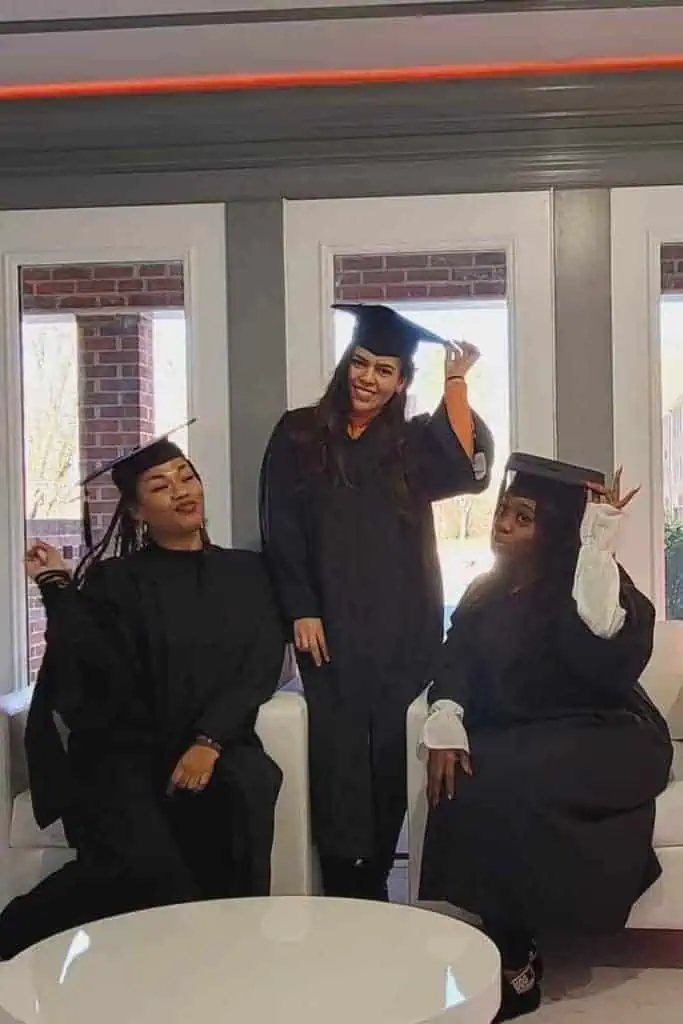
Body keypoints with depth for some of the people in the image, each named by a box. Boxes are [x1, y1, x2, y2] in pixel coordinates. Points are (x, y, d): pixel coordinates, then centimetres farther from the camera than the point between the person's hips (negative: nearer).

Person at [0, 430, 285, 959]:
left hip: (218, 745, 2)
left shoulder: (246, 572, 13)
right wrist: (59, 587, -10)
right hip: (125, 752, -1)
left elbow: (261, 667, 2)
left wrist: (208, 742, -12)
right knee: (146, 865, -30)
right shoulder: (114, 579, 7)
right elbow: (101, 674, -7)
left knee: (248, 789, -35)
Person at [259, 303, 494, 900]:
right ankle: (343, 891, 0)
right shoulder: (300, 434, 6)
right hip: (329, 623, -1)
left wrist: (456, 381, -10)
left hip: (402, 626, 2)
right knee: (338, 754, -6)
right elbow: (281, 529, 2)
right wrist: (300, 611, -7)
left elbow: (469, 468, -11)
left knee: (391, 754, 3)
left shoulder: (413, 444, 10)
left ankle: (373, 886, 14)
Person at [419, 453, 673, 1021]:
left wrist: (598, 545, -29)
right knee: (462, 783, -27)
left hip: (604, 742, -5)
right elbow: (456, 665, 0)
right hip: (519, 745, 5)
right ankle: (504, 947, -16)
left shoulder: (583, 584, -8)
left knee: (504, 787, -32)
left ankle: (515, 962, -18)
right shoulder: (485, 594, 10)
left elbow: (609, 643, -30)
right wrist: (446, 726, -19)